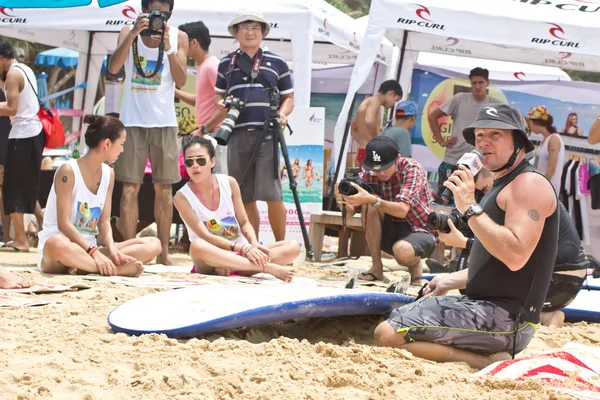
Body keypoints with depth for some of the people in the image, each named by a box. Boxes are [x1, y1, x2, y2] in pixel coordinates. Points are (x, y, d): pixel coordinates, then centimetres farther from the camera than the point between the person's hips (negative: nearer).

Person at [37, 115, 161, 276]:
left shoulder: (108, 174, 9)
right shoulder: (68, 171, -12)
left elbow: (104, 222, 6)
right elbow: (63, 224, -17)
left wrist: (111, 248, -15)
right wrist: (94, 252, -26)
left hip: (90, 250, 8)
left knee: (153, 244, -8)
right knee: (58, 244, -44)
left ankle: (85, 267, -25)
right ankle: (118, 269, -34)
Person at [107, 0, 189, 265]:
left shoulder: (179, 37, 3)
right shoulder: (129, 33, 2)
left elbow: (180, 80, -6)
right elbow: (113, 68, -13)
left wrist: (168, 47, -19)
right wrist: (134, 34, -22)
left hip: (164, 121, 1)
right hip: (132, 121, -1)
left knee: (163, 187, 4)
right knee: (130, 187, -3)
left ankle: (164, 252, 9)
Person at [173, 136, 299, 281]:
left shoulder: (229, 183, 1)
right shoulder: (182, 197, -9)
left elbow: (244, 222, 5)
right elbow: (205, 236, -17)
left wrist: (255, 245, -18)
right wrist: (244, 248, -29)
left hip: (239, 255, 4)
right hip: (210, 261, -4)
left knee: (293, 247, -15)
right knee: (197, 246, -40)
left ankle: (230, 267, -30)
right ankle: (268, 267, -38)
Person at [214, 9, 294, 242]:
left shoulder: (277, 63, 10)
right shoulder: (227, 63, 15)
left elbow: (289, 97, 13)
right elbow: (218, 94, 22)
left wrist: (283, 113, -7)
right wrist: (221, 103, -1)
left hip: (267, 135, -2)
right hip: (237, 134, 2)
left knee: (272, 194, -11)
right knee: (245, 198, 5)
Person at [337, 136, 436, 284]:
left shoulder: (412, 169, -20)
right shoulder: (369, 173, -8)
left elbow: (402, 210, -34)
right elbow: (351, 211, -11)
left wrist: (371, 200, -49)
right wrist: (344, 199, -34)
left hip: (418, 232, -5)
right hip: (390, 232, 5)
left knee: (402, 251, -39)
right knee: (370, 206, -25)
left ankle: (415, 264, -1)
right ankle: (377, 268, -14)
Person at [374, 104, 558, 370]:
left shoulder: (529, 184, -12)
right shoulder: (502, 185, 21)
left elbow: (515, 257, -27)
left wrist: (470, 208, -24)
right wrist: (450, 282, 22)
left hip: (504, 316, -11)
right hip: (485, 307, 11)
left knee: (387, 335, -20)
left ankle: (486, 363, -15)